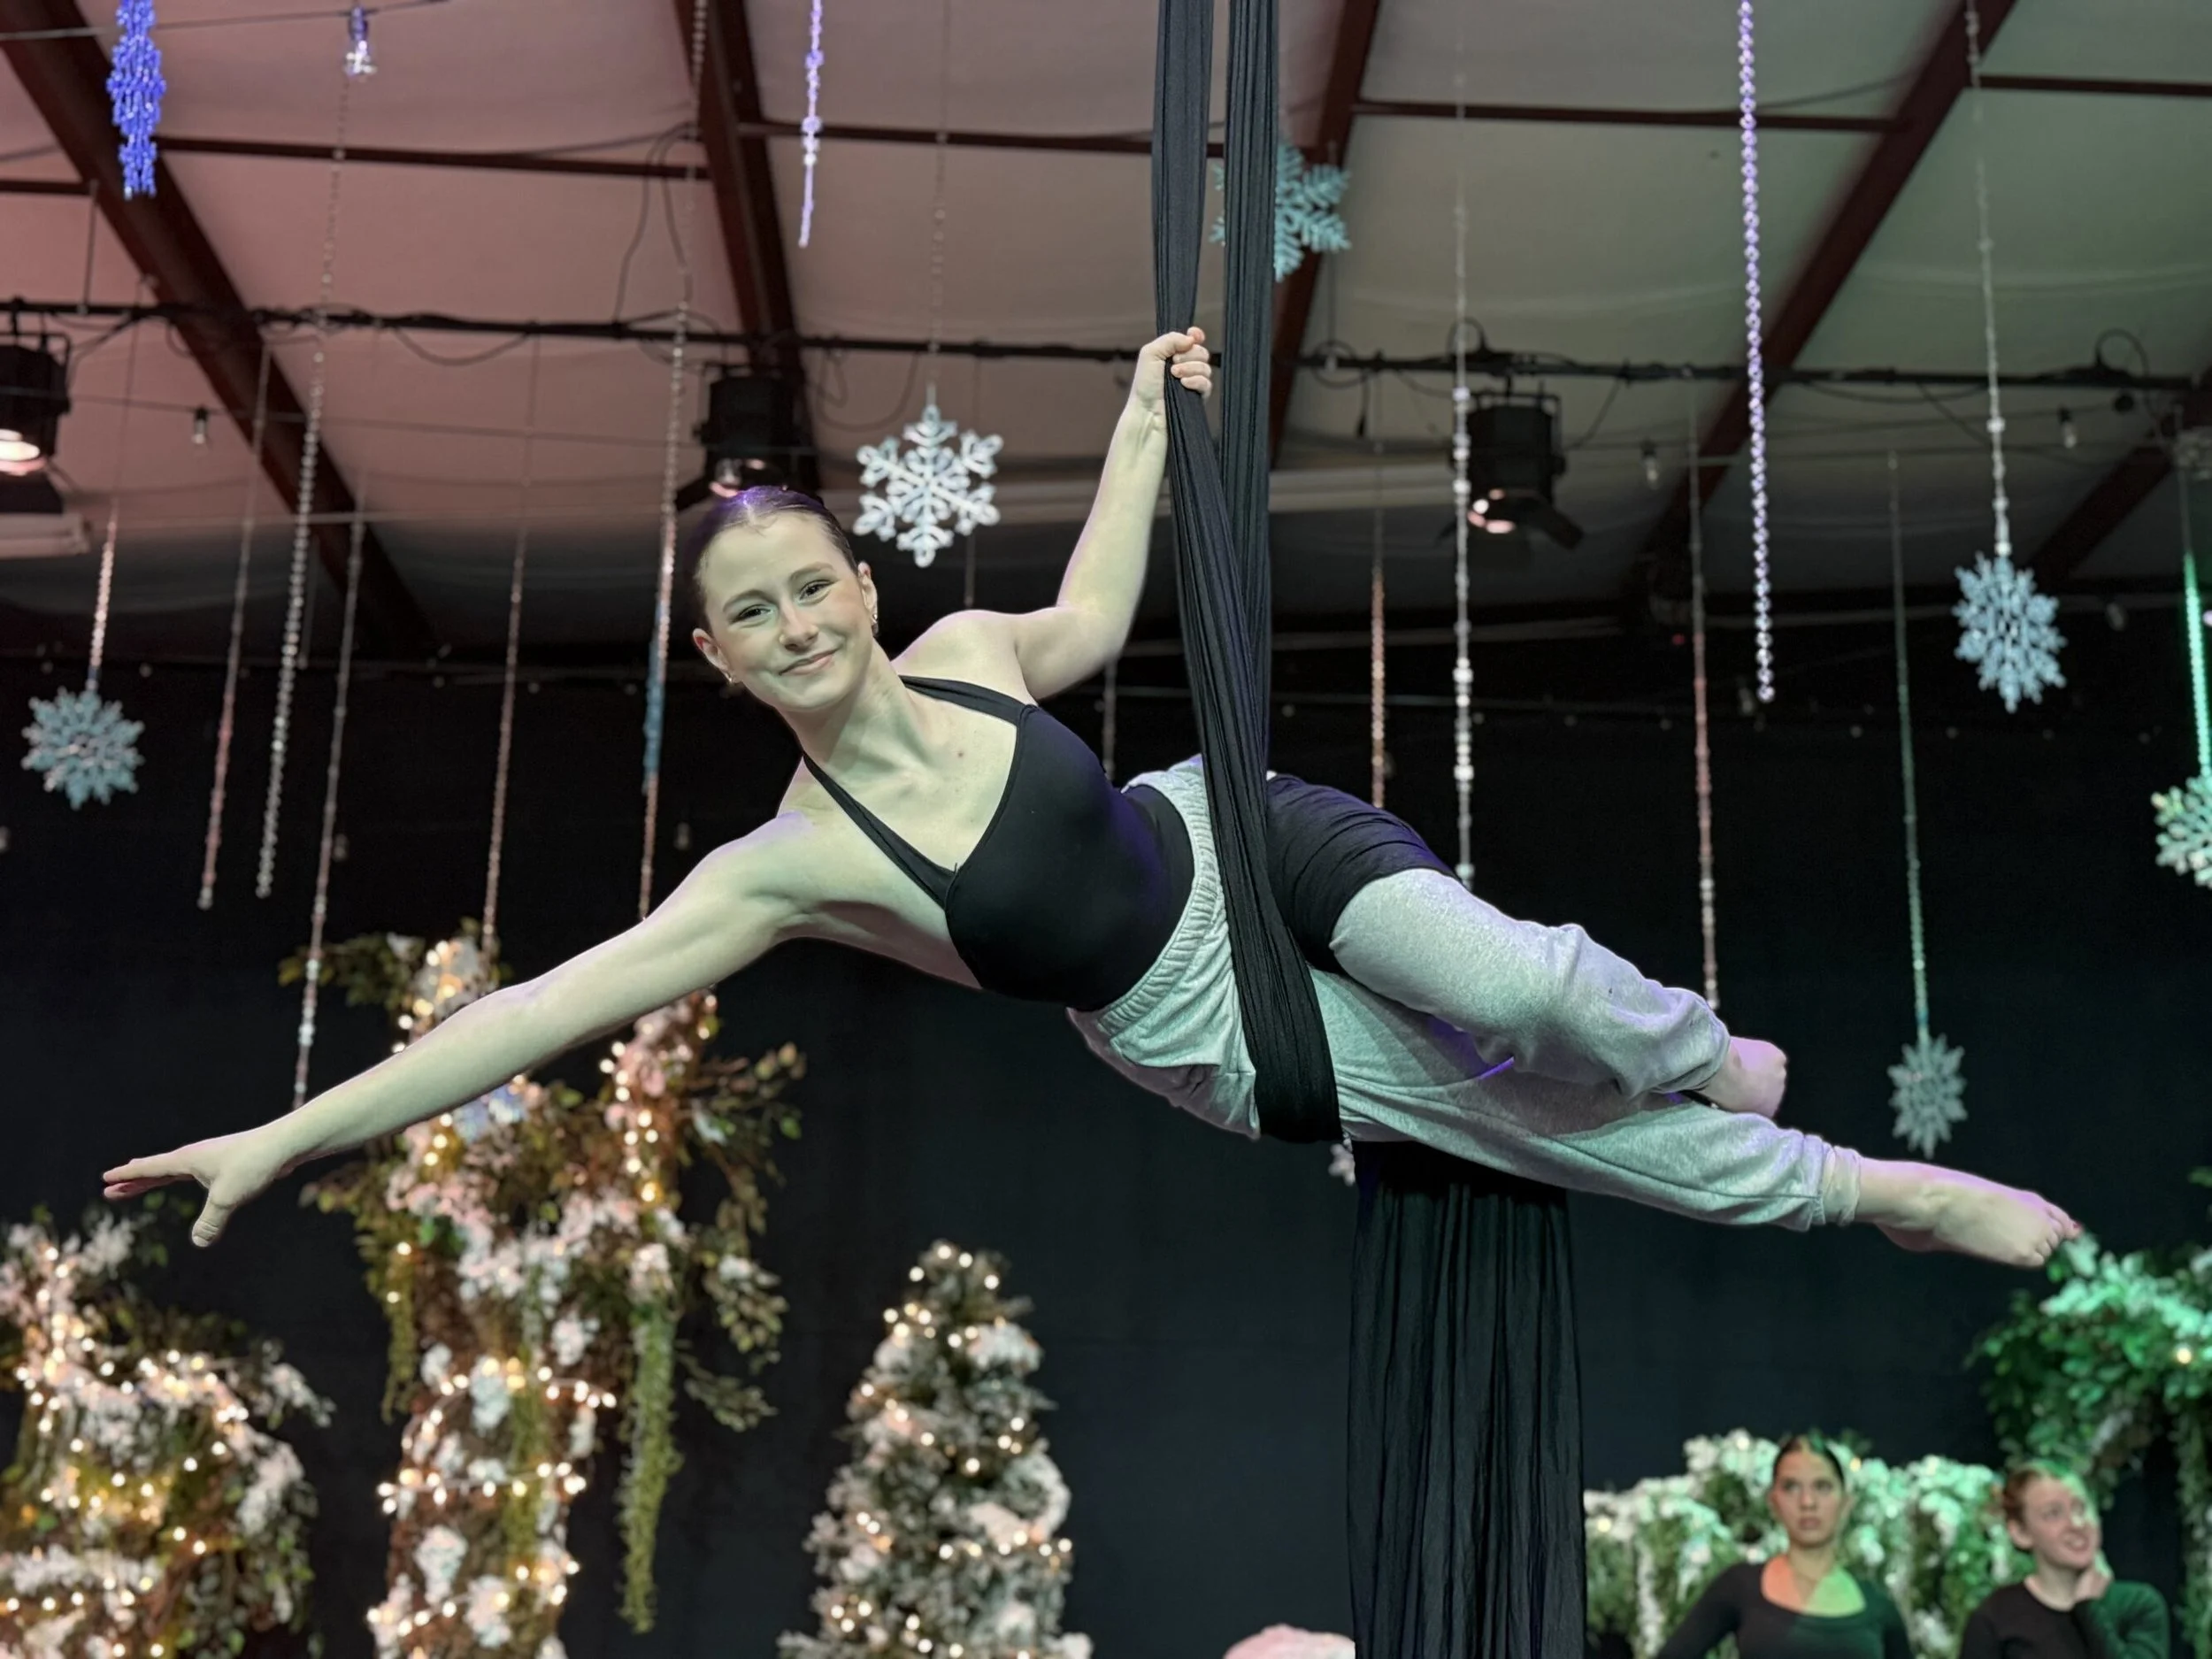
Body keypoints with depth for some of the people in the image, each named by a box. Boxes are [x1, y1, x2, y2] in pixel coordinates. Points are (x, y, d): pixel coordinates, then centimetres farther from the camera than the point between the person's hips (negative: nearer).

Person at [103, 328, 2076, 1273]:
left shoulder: (962, 648, -10)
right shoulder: (791, 864, -19)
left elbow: (1091, 618, 13)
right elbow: (547, 1005, -23)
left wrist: (1147, 415, 7)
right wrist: (289, 1134, -27)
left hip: (1248, 844, 2)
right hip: (1203, 1032, -1)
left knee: (1517, 988, -28)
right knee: (1516, 1121, -4)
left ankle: (1698, 1049, 7)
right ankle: (1865, 1188, 14)